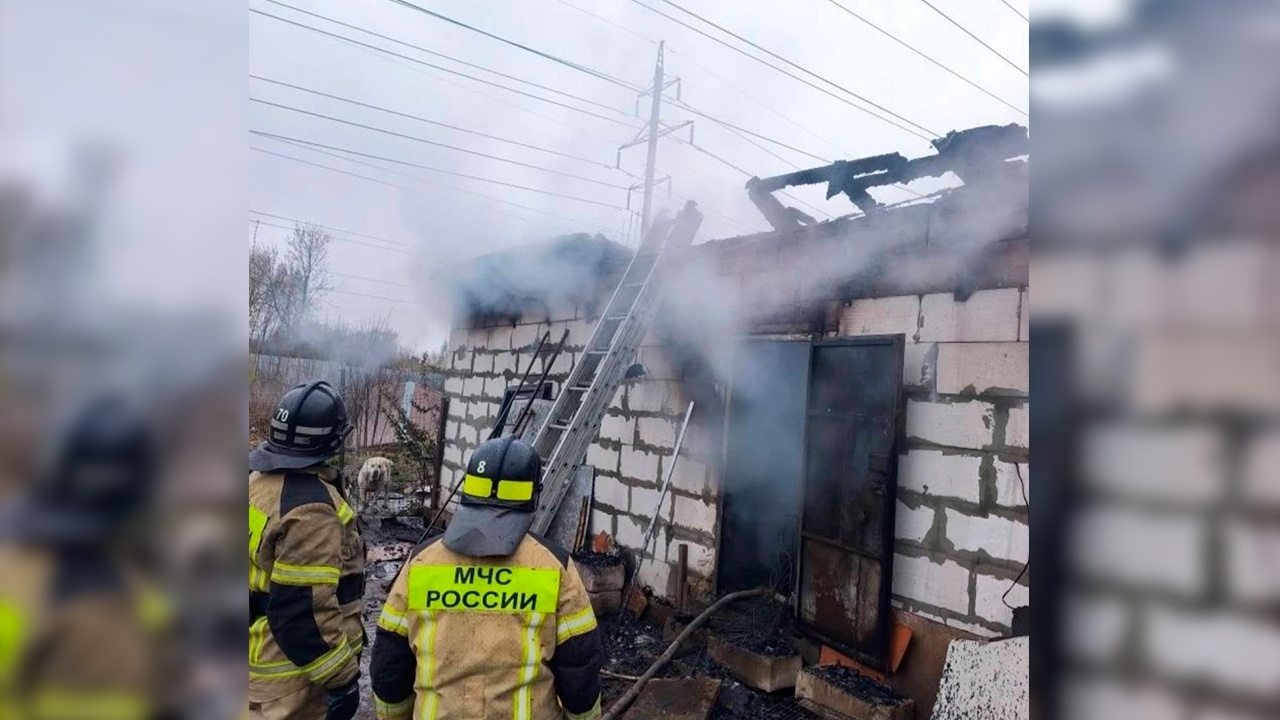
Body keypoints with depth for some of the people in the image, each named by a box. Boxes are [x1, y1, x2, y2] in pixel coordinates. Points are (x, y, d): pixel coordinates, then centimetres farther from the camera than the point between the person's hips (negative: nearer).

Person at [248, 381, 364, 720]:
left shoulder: (259, 482, 2)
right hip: (295, 670, -9)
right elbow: (302, 610, -29)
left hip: (260, 655, 9)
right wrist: (341, 676, -20)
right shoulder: (310, 509, -28)